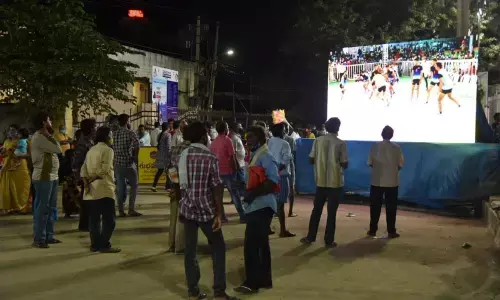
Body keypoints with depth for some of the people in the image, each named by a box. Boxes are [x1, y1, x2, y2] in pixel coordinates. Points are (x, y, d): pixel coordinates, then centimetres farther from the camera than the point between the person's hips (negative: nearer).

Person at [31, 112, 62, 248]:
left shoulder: (44, 137, 18)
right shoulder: (39, 137, -13)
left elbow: (56, 150, 17)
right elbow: (58, 149, -18)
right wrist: (49, 134, -10)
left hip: (52, 176, 10)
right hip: (43, 177, -10)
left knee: (51, 208, 13)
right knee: (42, 209, -6)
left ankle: (49, 236, 21)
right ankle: (39, 239, 0)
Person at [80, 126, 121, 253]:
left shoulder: (91, 150, 17)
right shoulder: (108, 150, -5)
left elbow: (83, 169, 7)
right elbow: (104, 169, -17)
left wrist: (86, 182, -4)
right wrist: (91, 179, -7)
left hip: (91, 190, 8)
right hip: (104, 189, -8)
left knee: (94, 219, 10)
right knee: (109, 219, -3)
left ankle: (95, 244, 13)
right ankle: (104, 245, -5)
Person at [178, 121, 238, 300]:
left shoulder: (182, 155, 3)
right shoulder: (210, 158, -11)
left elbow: (179, 183, 9)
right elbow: (216, 187, -13)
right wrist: (219, 214, -10)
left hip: (188, 209, 4)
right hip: (206, 210, -4)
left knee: (190, 250, 9)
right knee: (218, 248, 7)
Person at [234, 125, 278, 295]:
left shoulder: (264, 156, -15)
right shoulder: (256, 155, 16)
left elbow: (274, 180, -24)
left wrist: (254, 193, -24)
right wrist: (250, 194, 7)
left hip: (261, 207, -10)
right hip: (258, 206, 10)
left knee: (251, 245, -7)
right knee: (261, 244, 15)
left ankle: (252, 282, 1)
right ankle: (264, 280, 24)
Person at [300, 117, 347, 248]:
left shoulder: (318, 141, -1)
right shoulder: (341, 143, -10)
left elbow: (311, 160, 2)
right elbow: (344, 165, -9)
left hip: (320, 181, 3)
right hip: (335, 182, -3)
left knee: (316, 209, 13)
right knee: (332, 211, 4)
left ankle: (310, 237, 18)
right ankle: (329, 240, 8)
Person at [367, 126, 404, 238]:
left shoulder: (375, 146, -3)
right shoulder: (396, 148, -5)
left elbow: (370, 163, 0)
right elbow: (400, 164, -1)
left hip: (377, 181, 1)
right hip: (392, 182, -1)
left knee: (375, 206, 8)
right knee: (391, 207, 5)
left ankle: (372, 230, 12)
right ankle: (391, 231, 8)